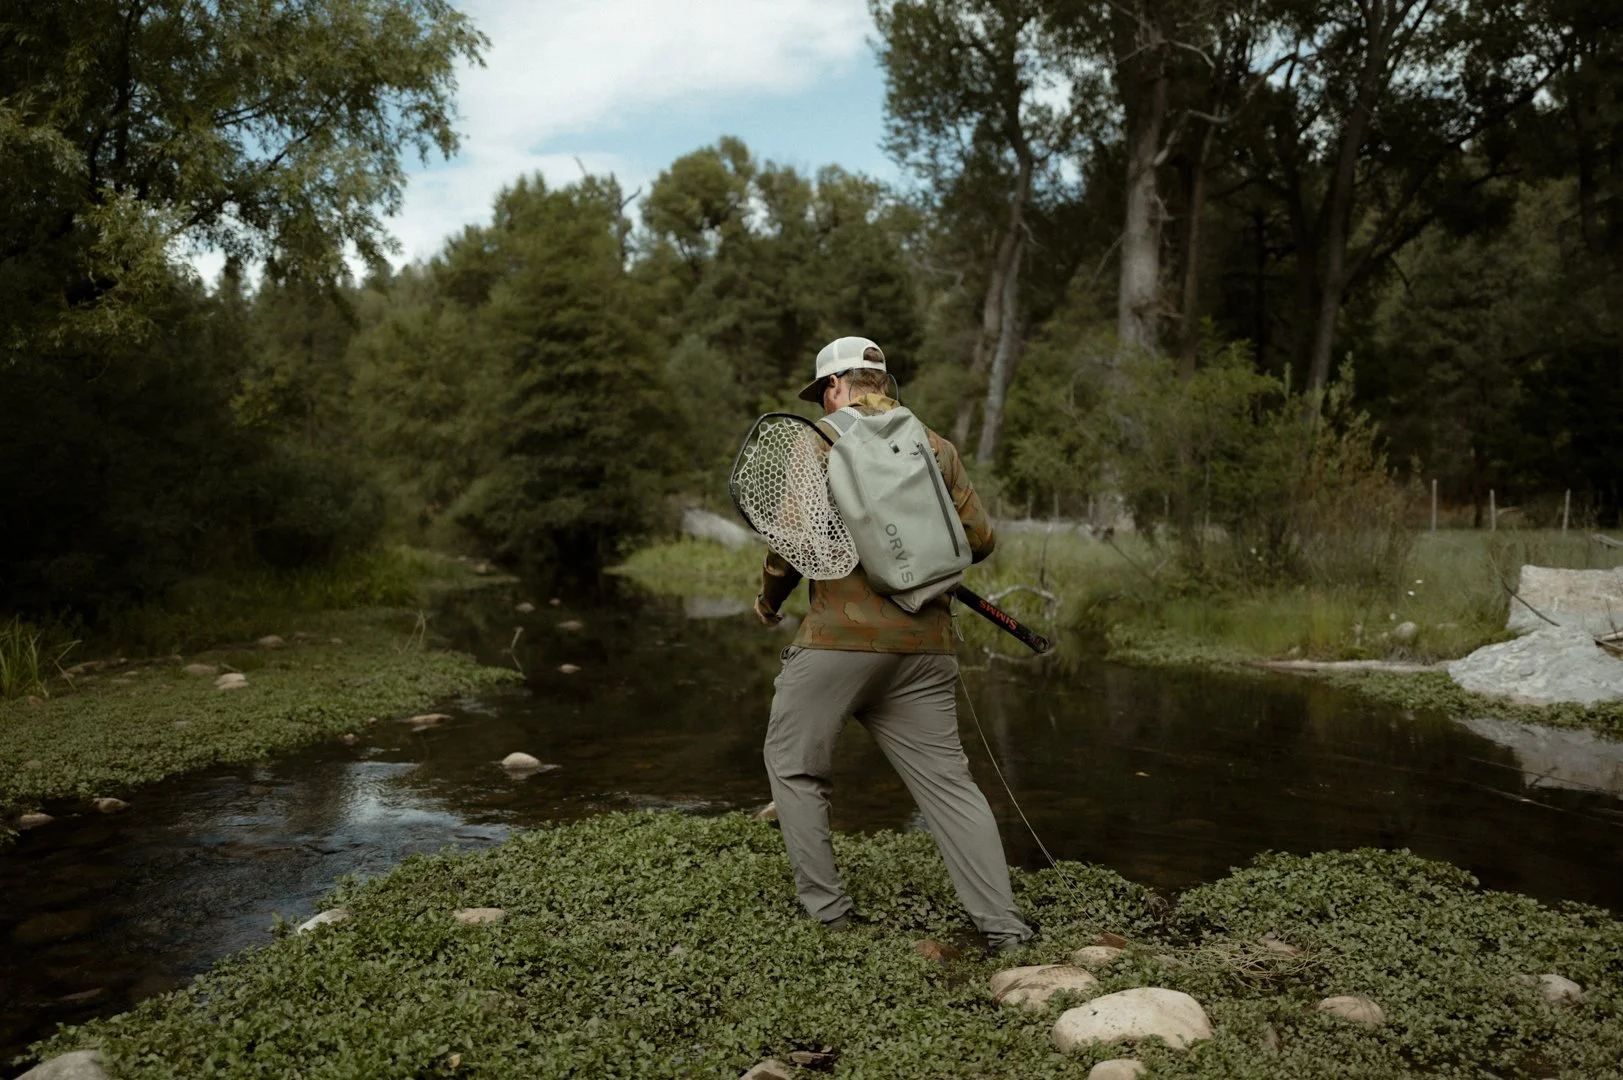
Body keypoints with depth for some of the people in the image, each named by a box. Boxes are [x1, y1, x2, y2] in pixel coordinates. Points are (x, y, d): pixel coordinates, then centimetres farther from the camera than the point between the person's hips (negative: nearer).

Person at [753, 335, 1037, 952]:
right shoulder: (935, 446, 11)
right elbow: (979, 538, 9)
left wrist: (768, 600, 10)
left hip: (840, 636, -4)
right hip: (924, 643, 5)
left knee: (794, 765, 13)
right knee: (947, 779, 9)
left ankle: (825, 908, 16)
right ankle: (1002, 925, 6)